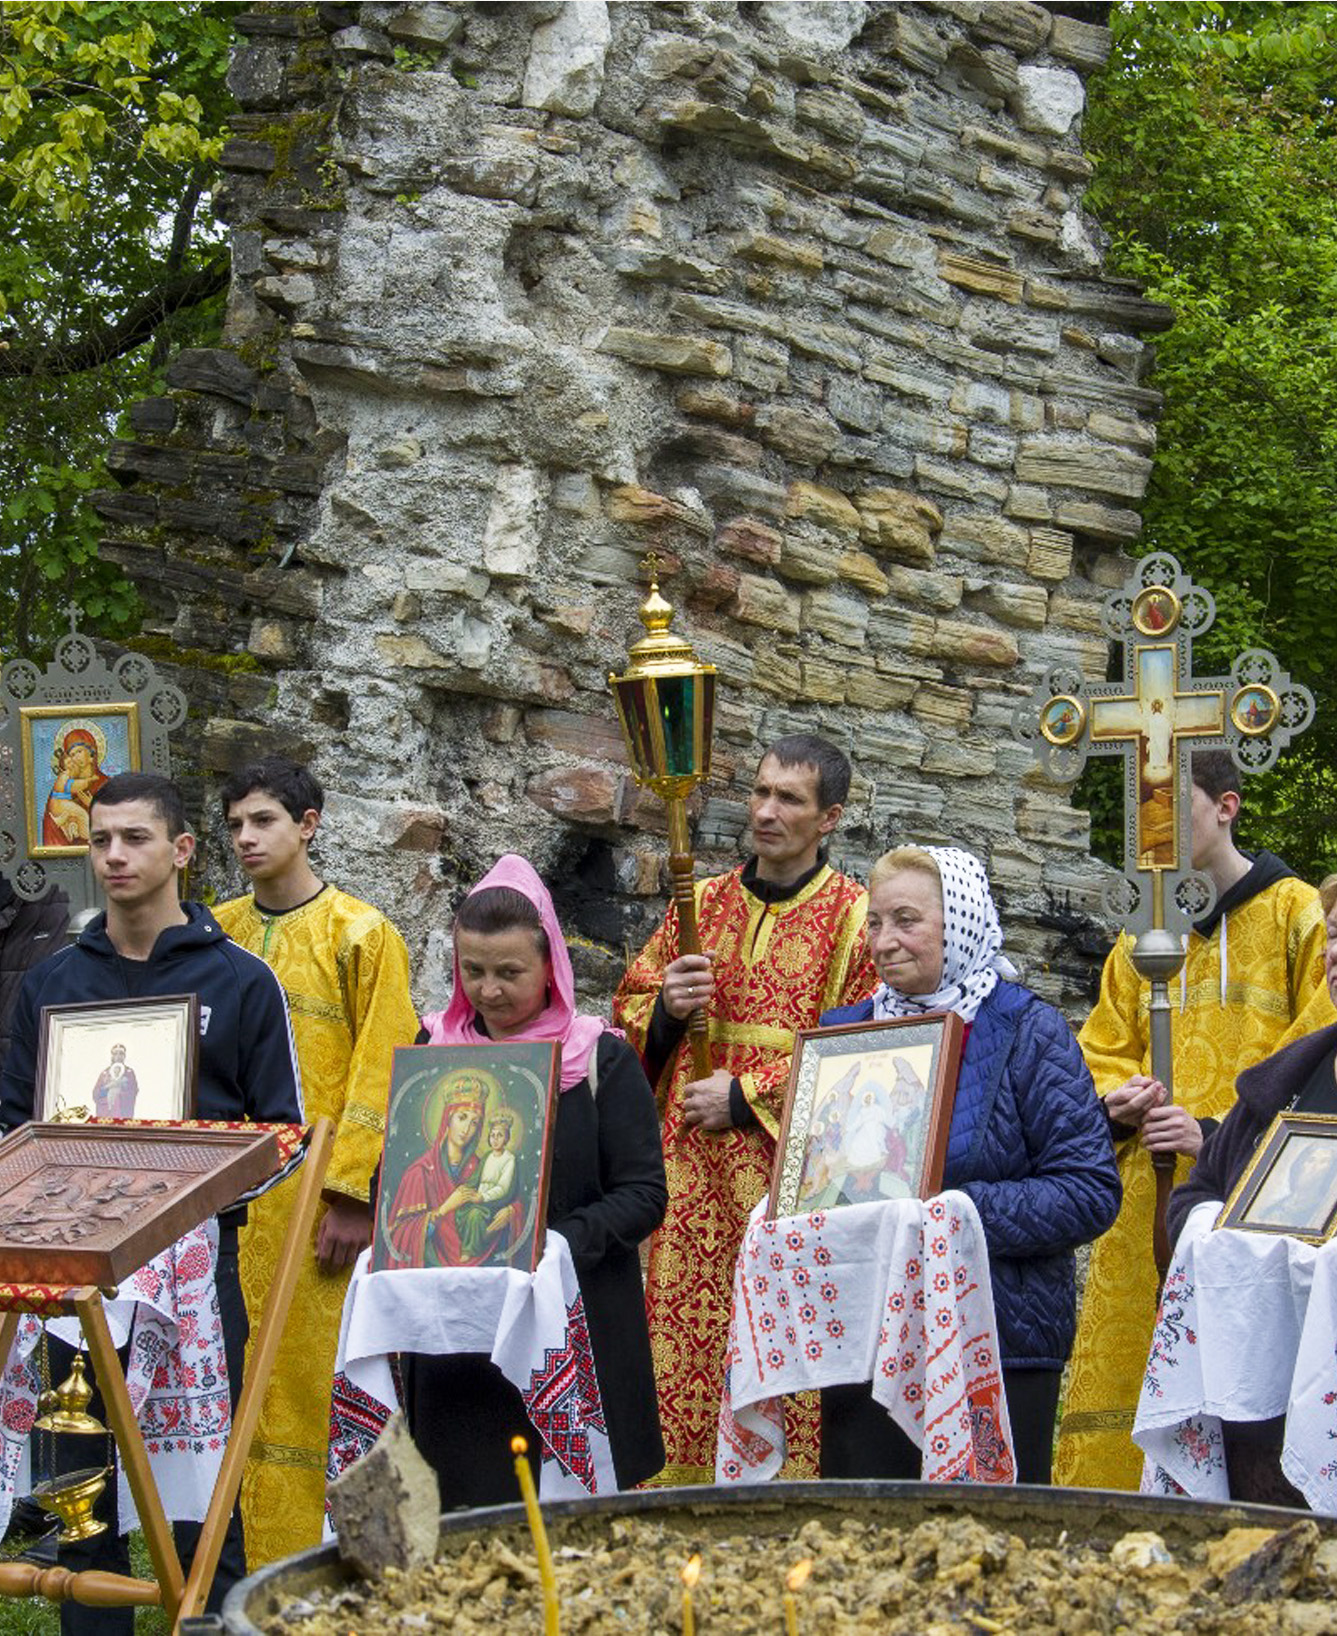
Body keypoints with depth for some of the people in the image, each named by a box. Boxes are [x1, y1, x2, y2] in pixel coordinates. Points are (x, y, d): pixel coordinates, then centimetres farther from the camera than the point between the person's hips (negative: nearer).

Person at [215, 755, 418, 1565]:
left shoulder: (361, 934, -3)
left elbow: (382, 1072, -7)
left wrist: (353, 1195, -12)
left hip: (319, 1191, -4)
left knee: (320, 1379, -2)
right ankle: (244, 1557, 14)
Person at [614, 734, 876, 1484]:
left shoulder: (857, 917, 0)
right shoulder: (703, 904, 14)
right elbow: (630, 1011, 19)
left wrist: (747, 1099, -10)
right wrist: (665, 1008, -5)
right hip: (694, 1176, 4)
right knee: (682, 1355, 1)